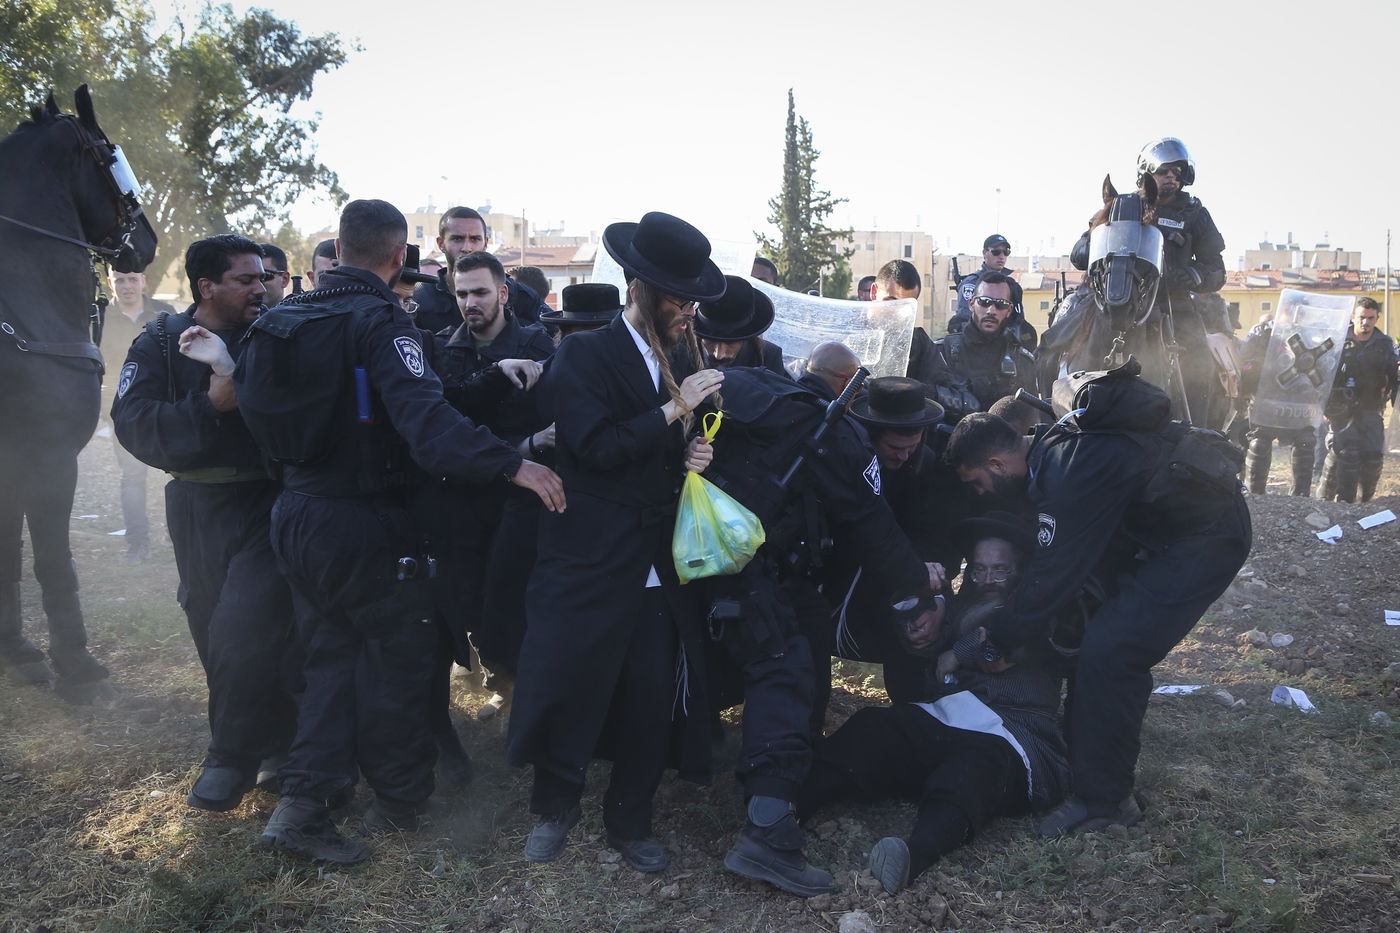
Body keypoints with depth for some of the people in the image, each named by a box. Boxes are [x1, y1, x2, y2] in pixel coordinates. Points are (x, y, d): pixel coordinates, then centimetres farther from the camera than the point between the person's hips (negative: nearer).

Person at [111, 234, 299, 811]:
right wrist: (213, 403, -26)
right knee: (214, 634, 11)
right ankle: (272, 738, 31)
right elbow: (134, 423, -14)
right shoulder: (160, 343, 2)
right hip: (198, 508, 3)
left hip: (267, 500, -3)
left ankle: (235, 757, 10)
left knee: (244, 632, -11)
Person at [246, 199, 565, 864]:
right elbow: (425, 417, -33)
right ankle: (400, 801, 25)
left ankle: (303, 802, 10)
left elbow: (259, 413, 13)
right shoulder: (379, 320, -18)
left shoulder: (282, 317, 6)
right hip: (365, 526, -7)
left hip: (296, 515, 7)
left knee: (331, 658, 17)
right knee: (398, 659, 10)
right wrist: (511, 464, -39)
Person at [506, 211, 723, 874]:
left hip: (660, 568, 5)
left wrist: (693, 458, 2)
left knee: (652, 700, 7)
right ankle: (554, 808, 28)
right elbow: (597, 448, -18)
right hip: (591, 564, -5)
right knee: (569, 688, 3)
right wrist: (673, 409, -18)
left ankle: (630, 821, 27)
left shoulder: (683, 361, 12)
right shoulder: (583, 356, -6)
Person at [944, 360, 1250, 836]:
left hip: (1207, 537, -10)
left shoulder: (1068, 474, -29)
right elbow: (1050, 556, 9)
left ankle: (1103, 798, -1)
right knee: (1096, 631, 13)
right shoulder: (1053, 446, 1)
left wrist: (1001, 640, -8)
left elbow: (1055, 576, -22)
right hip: (1159, 524, 10)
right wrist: (1010, 623, 8)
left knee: (1108, 653, -15)